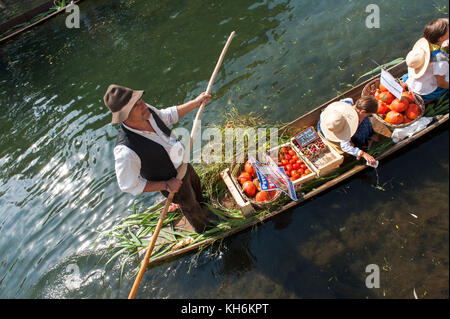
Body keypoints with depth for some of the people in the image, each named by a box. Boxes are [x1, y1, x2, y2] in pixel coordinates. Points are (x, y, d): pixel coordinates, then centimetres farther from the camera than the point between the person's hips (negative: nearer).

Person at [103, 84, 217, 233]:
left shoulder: (148, 112, -22)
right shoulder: (126, 150, -42)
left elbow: (169, 115, 1)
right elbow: (129, 186, -28)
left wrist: (196, 102, 0)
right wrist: (166, 185, -25)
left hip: (183, 164, 7)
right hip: (173, 180, -6)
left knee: (196, 185, 34)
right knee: (189, 206, 22)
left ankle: (203, 210, 70)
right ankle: (202, 228, 58)